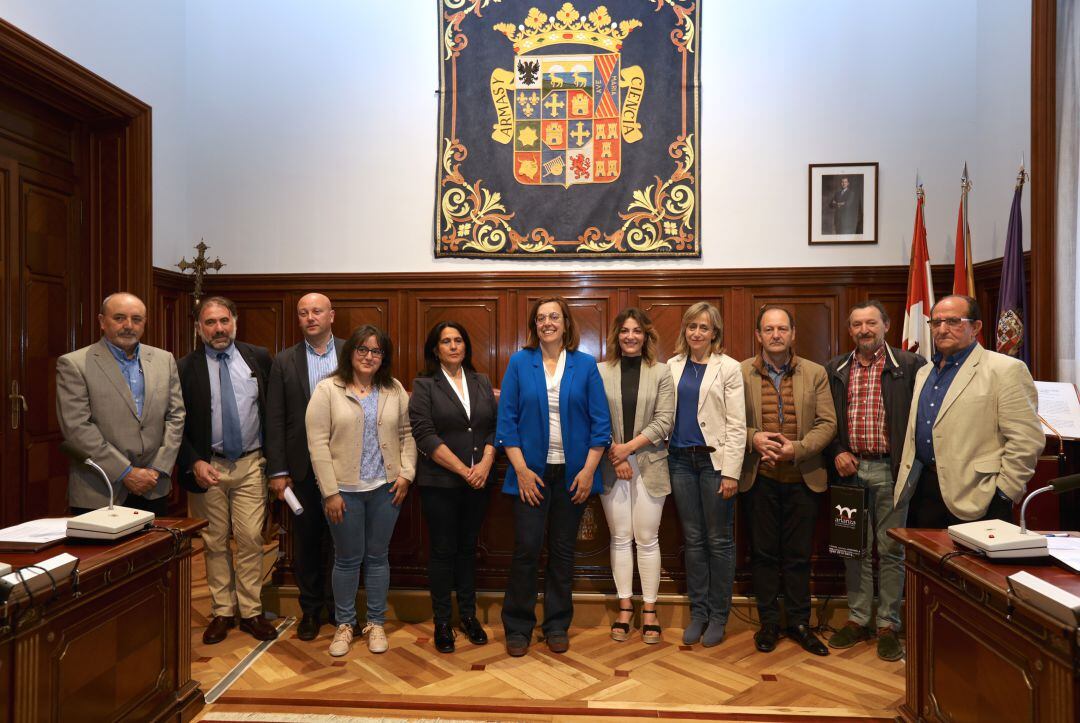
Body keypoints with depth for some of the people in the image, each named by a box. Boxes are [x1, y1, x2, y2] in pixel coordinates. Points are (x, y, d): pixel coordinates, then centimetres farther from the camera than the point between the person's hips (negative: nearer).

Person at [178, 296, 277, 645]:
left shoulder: (258, 358, 1)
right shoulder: (186, 368, -2)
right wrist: (194, 463, -12)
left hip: (251, 463, 0)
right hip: (207, 466, 0)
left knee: (250, 540, 3)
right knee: (214, 543, 11)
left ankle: (251, 612, 17)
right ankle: (222, 612, 25)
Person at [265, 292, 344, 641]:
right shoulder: (284, 361, 3)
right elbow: (275, 420, 1)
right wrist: (277, 470, -3)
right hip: (302, 467, 1)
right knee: (306, 542, 12)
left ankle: (339, 607, 27)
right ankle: (311, 609, 29)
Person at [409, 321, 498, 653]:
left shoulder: (482, 382, 9)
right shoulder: (425, 385, -3)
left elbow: (495, 426, 6)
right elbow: (424, 435, -12)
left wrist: (485, 463, -10)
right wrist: (463, 470, -15)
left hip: (478, 482, 4)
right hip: (440, 482, -3)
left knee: (468, 548, 13)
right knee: (443, 551, 6)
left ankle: (468, 615, 25)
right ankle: (442, 622, 19)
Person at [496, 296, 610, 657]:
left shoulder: (585, 366, 2)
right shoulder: (519, 363, 1)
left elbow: (600, 422, 1)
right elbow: (506, 420, -2)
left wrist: (588, 470, -6)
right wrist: (521, 469, -8)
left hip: (572, 473, 1)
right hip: (531, 471, -1)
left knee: (563, 550, 10)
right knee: (526, 549, 0)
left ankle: (557, 625, 26)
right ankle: (518, 627, 18)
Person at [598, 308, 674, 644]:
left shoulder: (661, 372, 2)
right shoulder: (600, 372, 2)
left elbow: (664, 421, -4)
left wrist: (628, 447, -12)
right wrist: (613, 454, -10)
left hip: (649, 465, 0)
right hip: (611, 466, 1)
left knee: (647, 539, 5)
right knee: (620, 538, 9)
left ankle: (649, 610, 18)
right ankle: (625, 608, 20)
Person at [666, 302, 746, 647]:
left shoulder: (728, 368, -4)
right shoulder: (673, 366, 7)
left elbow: (736, 424, -7)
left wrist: (731, 473, -12)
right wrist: (662, 457, 0)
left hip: (714, 460, -3)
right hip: (681, 460, 4)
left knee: (719, 540, 6)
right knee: (692, 539, 11)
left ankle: (718, 615, 19)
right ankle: (698, 611, 23)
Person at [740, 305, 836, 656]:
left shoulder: (816, 373, 4)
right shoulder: (741, 373, 0)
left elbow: (827, 423, -1)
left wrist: (797, 448, -15)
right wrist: (753, 438, -17)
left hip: (803, 478, 1)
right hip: (760, 478, -1)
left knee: (799, 554, 10)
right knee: (764, 552, 9)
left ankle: (799, 623, 25)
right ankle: (768, 623, 22)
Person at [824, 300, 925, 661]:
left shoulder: (910, 366, -3)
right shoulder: (835, 369, 8)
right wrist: (836, 453, -2)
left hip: (891, 469, -3)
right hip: (850, 468, 3)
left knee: (891, 550, 6)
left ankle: (888, 625, 19)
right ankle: (857, 620, 24)